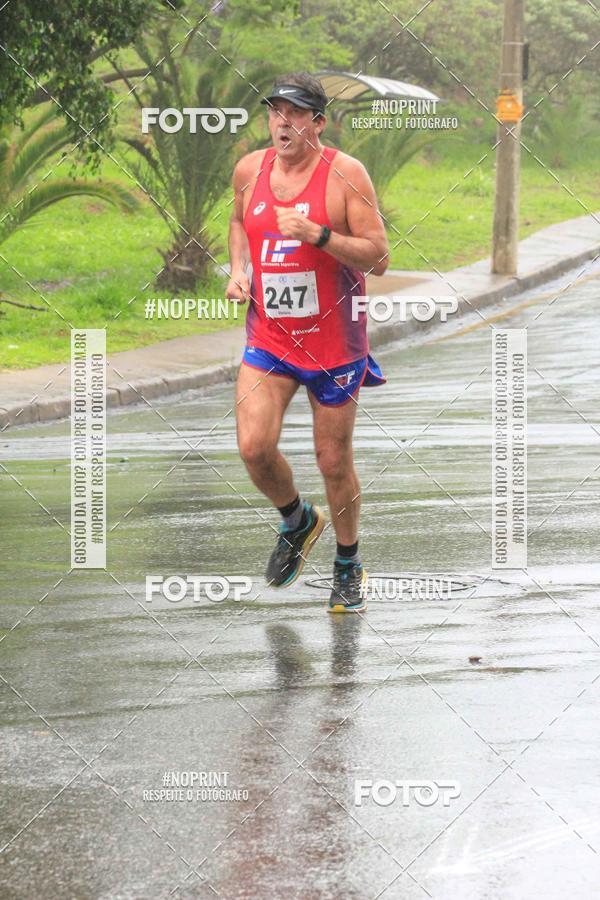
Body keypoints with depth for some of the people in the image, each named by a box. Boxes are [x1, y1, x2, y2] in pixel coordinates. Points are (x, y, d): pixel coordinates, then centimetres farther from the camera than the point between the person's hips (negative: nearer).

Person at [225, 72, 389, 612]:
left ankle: (349, 565, 28)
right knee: (254, 447, -12)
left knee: (334, 461, 5)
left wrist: (316, 234, -27)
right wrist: (238, 269, 6)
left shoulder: (345, 173, -12)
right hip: (268, 338, 3)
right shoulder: (250, 169, 1)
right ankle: (297, 522, 19)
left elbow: (377, 258, -15)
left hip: (333, 341, -3)